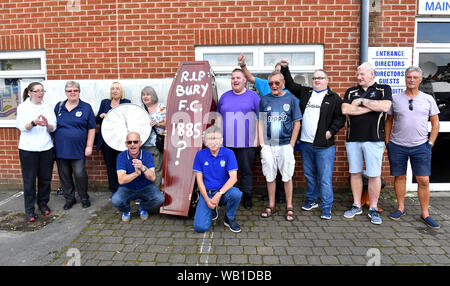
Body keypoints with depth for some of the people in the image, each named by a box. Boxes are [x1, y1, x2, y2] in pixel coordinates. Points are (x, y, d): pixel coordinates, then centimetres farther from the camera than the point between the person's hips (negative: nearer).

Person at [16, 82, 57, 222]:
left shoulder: (48, 107, 9)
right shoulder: (23, 107, 2)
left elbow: (53, 128, 2)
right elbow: (22, 127, -9)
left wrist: (47, 124, -21)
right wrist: (34, 123, -29)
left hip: (46, 148, 2)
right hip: (28, 148, -2)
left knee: (45, 178, 8)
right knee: (29, 180, 2)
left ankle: (43, 203, 27)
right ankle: (29, 209, 14)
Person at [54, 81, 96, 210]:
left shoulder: (86, 107, 0)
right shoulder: (59, 106, 9)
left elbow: (91, 129, 0)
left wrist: (89, 146, -6)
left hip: (78, 149, -3)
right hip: (61, 149, 3)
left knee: (80, 174, -4)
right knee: (64, 175, 9)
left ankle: (84, 198, 17)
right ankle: (69, 198, 26)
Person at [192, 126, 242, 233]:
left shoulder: (228, 153, -6)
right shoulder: (200, 154, -1)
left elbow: (233, 178, -14)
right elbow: (199, 179, -1)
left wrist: (219, 194, -25)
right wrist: (207, 199, -12)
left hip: (223, 192, 0)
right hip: (206, 193, 1)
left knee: (236, 193, -35)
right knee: (200, 227, -16)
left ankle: (229, 218, -3)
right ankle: (212, 210, 20)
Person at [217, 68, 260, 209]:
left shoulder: (253, 96, 3)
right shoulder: (224, 96, 12)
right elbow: (218, 118, 17)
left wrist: (257, 138, -4)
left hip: (247, 143, -3)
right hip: (226, 143, 3)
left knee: (246, 171, 5)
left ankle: (247, 197, 19)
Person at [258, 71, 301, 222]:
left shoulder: (291, 99, 2)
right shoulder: (264, 100, 6)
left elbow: (297, 124, 3)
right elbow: (260, 123, 7)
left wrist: (291, 145, -3)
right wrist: (262, 144, -1)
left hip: (285, 145, -1)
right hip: (268, 146, 2)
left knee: (287, 176, 5)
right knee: (270, 176, 9)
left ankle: (289, 206, 19)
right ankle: (271, 205, 23)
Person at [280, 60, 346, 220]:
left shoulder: (334, 98, 3)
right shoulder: (305, 92, 14)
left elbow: (340, 118, 1)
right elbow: (290, 85, 21)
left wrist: (331, 131, -11)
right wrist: (284, 69, 14)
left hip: (324, 145, -4)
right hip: (305, 143, 4)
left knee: (325, 178, -1)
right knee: (309, 175, 16)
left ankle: (326, 207, 8)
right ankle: (312, 200, 31)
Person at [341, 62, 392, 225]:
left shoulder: (384, 89, 6)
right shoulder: (351, 92, 12)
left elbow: (385, 107, -13)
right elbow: (345, 110, -5)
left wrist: (362, 101, -6)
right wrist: (371, 107, -6)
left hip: (374, 139, -2)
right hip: (353, 139, 3)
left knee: (374, 175, 1)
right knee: (355, 173, 9)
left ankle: (373, 209, 15)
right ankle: (356, 206, 22)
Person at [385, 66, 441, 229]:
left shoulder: (428, 99, 5)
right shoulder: (395, 99, 4)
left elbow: (435, 123, 9)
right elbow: (389, 121, 10)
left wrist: (430, 143, 2)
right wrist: (387, 142, 6)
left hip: (421, 146, 0)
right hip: (397, 146, 0)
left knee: (424, 180, 0)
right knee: (399, 177, 8)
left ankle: (425, 214, 12)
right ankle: (400, 208, 22)